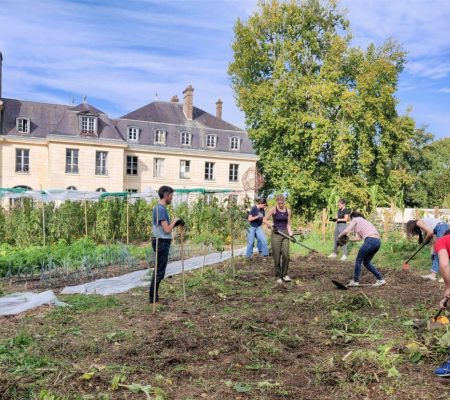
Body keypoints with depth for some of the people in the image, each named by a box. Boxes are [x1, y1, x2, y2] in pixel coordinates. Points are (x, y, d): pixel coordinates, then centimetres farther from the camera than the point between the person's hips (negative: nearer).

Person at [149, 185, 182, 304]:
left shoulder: (160, 208, 13)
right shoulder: (160, 209, -18)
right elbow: (167, 229, -21)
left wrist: (176, 224, 9)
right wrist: (174, 221, -6)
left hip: (162, 242, 10)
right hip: (161, 242, -10)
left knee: (159, 270, 16)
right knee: (160, 271, -4)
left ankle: (154, 296, 24)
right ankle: (153, 297, 3)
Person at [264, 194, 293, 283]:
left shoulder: (288, 211, 6)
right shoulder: (273, 210, -4)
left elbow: (288, 224, 9)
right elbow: (265, 220, -3)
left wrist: (290, 234, -3)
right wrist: (272, 225, -15)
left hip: (285, 234, 3)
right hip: (276, 234, -3)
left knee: (286, 255, -6)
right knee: (277, 256, 0)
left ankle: (284, 274, 10)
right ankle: (278, 276, 13)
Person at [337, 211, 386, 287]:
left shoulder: (355, 219, 10)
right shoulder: (364, 221, 32)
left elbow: (346, 231, 1)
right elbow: (359, 237, 28)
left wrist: (339, 235, 19)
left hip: (371, 240, -8)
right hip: (378, 241, 8)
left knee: (358, 260, 7)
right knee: (366, 262, 19)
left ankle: (355, 281, 14)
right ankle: (380, 279, 18)